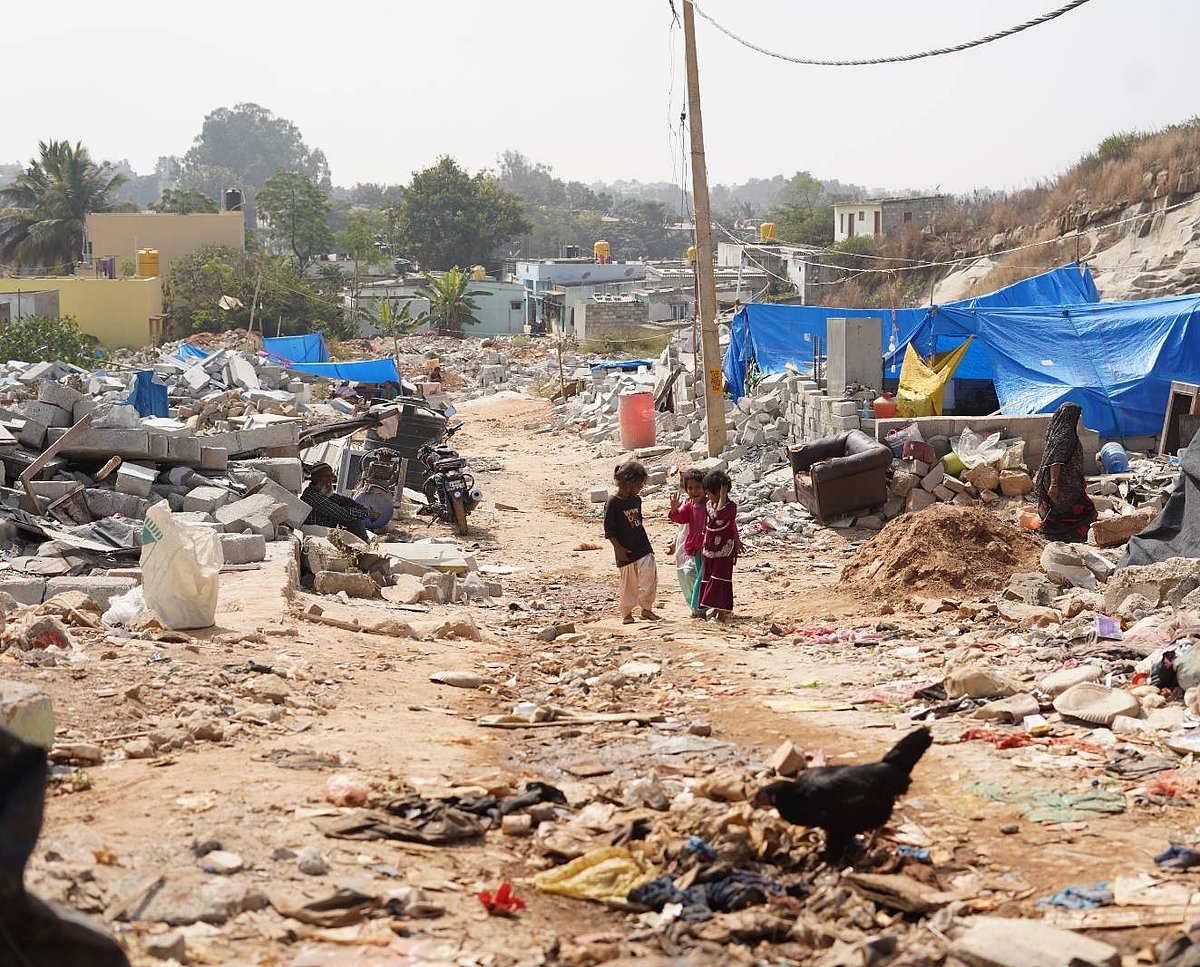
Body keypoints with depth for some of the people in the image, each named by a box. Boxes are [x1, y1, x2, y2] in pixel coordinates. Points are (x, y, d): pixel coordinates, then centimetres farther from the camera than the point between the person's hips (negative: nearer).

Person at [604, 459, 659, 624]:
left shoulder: (636, 500, 8)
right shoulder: (612, 503, -12)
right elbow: (609, 530, -11)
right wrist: (618, 548, -15)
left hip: (643, 548, 5)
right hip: (625, 552, -5)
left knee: (649, 574, -11)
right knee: (628, 583, 4)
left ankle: (646, 608, 0)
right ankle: (627, 613, 20)